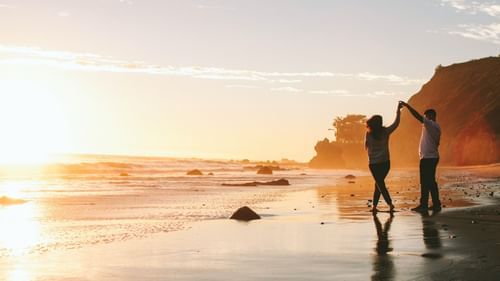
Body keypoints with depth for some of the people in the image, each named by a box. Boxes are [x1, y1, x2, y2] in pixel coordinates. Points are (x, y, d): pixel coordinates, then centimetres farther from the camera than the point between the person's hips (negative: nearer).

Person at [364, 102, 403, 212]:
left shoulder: (368, 134, -8)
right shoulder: (385, 132, -6)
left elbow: (366, 147, 4)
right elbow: (396, 123, 6)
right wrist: (398, 110, 13)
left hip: (373, 163, -1)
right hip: (385, 162, 1)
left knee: (379, 184, 3)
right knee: (379, 184, 14)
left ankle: (390, 203, -11)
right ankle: (374, 205, 10)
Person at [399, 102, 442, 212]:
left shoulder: (431, 124, -12)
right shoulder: (436, 127, 17)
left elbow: (418, 116, -21)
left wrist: (407, 105, -17)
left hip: (427, 158, -10)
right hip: (433, 157, 10)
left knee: (425, 182, -7)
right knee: (431, 182, 12)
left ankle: (423, 205, -6)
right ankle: (436, 204, 14)